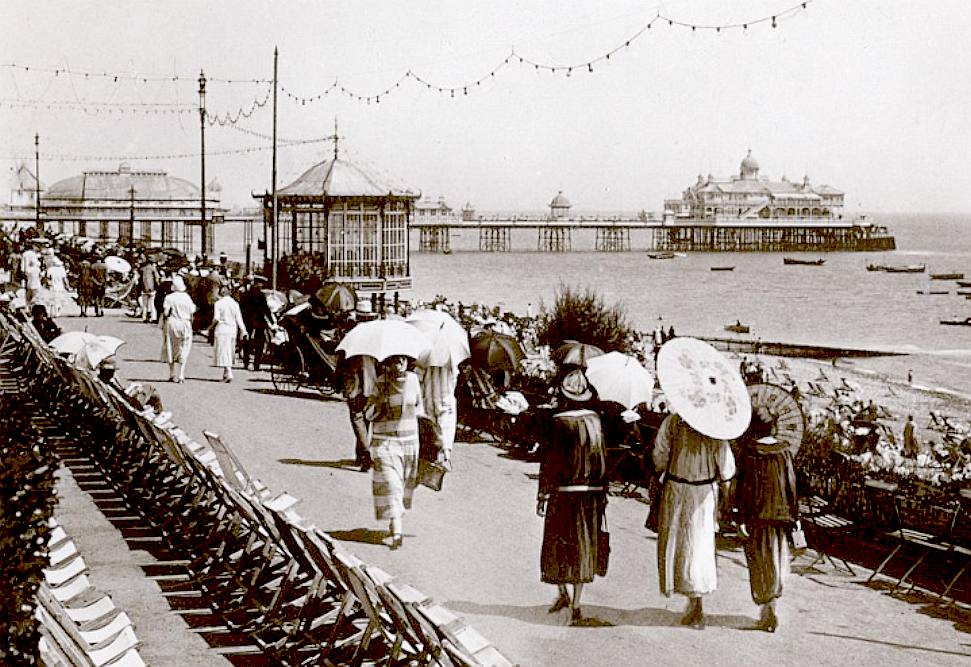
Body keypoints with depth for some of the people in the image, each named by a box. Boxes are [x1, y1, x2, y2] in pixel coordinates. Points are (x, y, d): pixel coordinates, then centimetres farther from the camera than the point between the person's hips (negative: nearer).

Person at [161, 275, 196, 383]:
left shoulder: (169, 298, -7)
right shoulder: (187, 297, -2)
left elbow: (165, 313, -11)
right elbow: (192, 312, -2)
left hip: (171, 323, -1)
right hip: (185, 324, 1)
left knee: (171, 350, 12)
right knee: (183, 351, 5)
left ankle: (173, 375, 14)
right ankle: (181, 375, -4)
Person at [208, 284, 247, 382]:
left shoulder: (218, 304, -7)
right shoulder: (235, 304, 3)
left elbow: (216, 318, -13)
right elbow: (239, 318, 0)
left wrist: (211, 325, 4)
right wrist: (243, 330, 3)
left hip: (222, 329, -4)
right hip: (233, 329, 4)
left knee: (224, 352, -4)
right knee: (229, 352, 14)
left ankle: (229, 374, -18)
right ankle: (226, 374, 20)